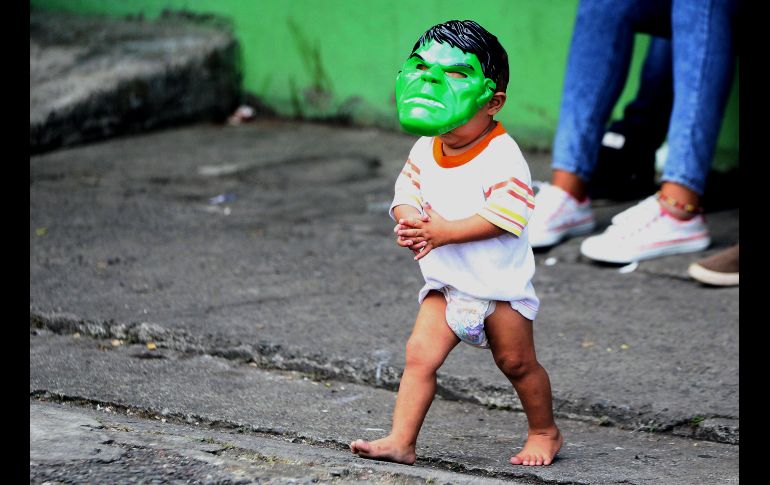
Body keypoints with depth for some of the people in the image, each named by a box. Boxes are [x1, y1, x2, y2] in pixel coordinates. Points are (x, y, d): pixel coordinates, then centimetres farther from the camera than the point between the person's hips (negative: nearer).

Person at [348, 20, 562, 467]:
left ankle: (545, 432, 30)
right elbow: (406, 193, 5)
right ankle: (401, 440, -7)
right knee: (420, 354, -7)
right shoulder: (424, 151, 1)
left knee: (517, 363, 9)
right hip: (447, 282, 5)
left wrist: (445, 232, -29)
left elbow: (505, 216, -28)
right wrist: (409, 219, -20)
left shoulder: (501, 155, -21)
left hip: (500, 283, -5)